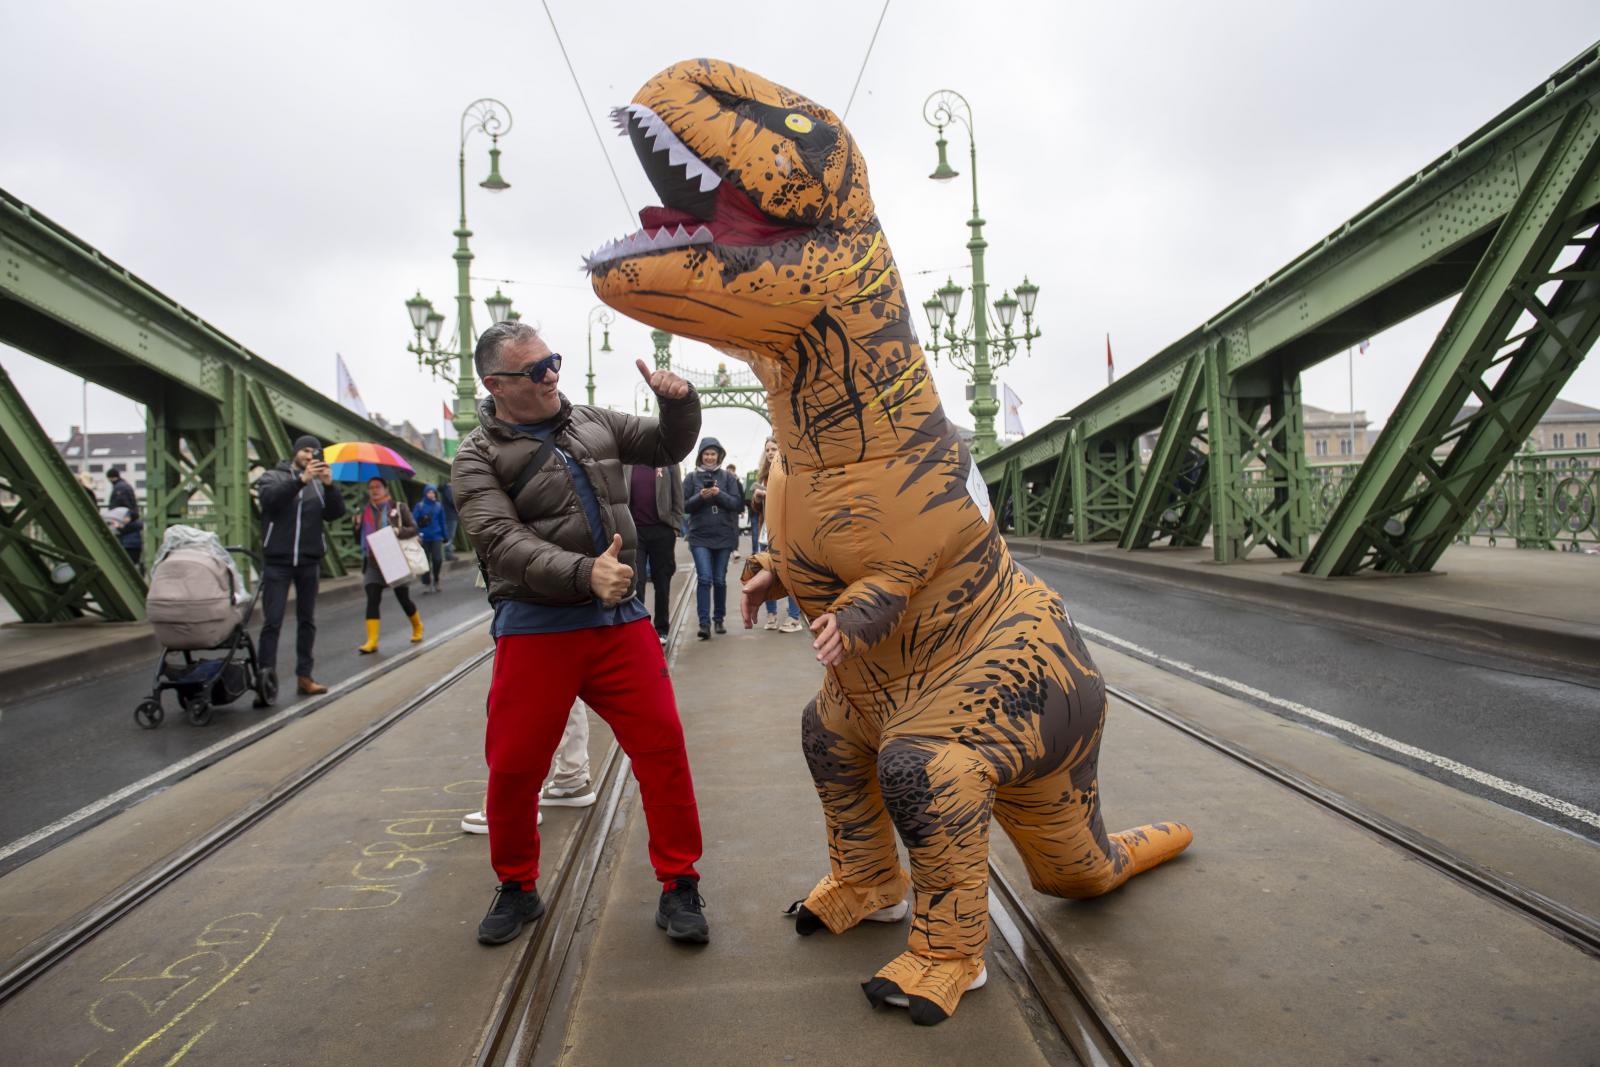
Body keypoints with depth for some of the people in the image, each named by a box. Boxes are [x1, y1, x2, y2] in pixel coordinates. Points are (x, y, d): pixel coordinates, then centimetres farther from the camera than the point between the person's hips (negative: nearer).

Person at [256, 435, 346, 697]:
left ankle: (304, 676, 14)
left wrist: (329, 485, -18)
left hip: (309, 562, 3)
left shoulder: (319, 485, 12)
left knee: (307, 621, 8)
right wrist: (301, 479, -28)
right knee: (272, 621, -5)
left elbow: (336, 512, -2)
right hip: (277, 561, -3)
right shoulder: (273, 477, 5)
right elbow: (270, 498, -17)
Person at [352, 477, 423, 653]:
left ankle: (417, 628, 30)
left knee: (403, 598, 5)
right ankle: (372, 641, -10)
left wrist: (399, 531, -22)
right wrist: (357, 525, -5)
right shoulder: (364, 511, 11)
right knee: (372, 600, -8)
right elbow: (360, 537, 14)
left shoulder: (397, 507, 0)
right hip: (373, 563, 3)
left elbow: (413, 528, -4)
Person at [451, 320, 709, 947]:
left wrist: (679, 402, -1)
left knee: (663, 748, -1)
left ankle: (678, 887, 14)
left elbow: (666, 448, 21)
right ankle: (517, 889, 30)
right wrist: (584, 573, -32)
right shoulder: (478, 459, -1)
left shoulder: (594, 423, 12)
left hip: (620, 619, 3)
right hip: (535, 628, -2)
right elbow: (505, 544, -16)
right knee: (514, 767, 4)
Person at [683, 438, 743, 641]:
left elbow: (737, 503, -1)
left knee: (720, 580, 8)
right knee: (704, 578, -11)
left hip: (723, 536, 1)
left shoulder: (728, 477, 5)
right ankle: (704, 623, -11)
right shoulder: (692, 477, 4)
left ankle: (719, 619, 22)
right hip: (699, 536, -1)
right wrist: (700, 496, -16)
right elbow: (684, 505, 1)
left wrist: (719, 494, -17)